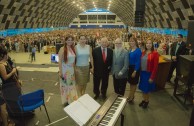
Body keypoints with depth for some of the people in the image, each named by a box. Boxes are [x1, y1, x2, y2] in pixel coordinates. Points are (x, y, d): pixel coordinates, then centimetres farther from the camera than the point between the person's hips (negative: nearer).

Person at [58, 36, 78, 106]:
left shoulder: (73, 49, 4)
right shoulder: (62, 49, -13)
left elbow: (74, 60, 10)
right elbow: (60, 61, -13)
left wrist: (74, 69, 10)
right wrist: (60, 71, -15)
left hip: (71, 70, 5)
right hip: (64, 70, -5)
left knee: (72, 85, 14)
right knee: (65, 85, 9)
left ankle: (72, 100, 31)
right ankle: (66, 101, 26)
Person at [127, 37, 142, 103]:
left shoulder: (138, 50, -17)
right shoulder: (130, 50, 5)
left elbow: (138, 62, -18)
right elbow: (129, 59, 9)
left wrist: (135, 71, -19)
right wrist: (128, 67, 3)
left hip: (135, 69, -7)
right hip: (130, 68, 7)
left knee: (134, 83, 9)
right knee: (131, 82, 17)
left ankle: (130, 97, 23)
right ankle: (131, 96, 33)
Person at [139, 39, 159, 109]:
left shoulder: (155, 53, -13)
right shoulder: (143, 52, 6)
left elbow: (155, 66, -14)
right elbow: (141, 63, 8)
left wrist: (152, 77, -15)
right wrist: (140, 72, 3)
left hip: (149, 73, -5)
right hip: (142, 73, 5)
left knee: (146, 89, 8)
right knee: (143, 88, 15)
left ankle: (147, 101, 30)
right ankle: (143, 100, 34)